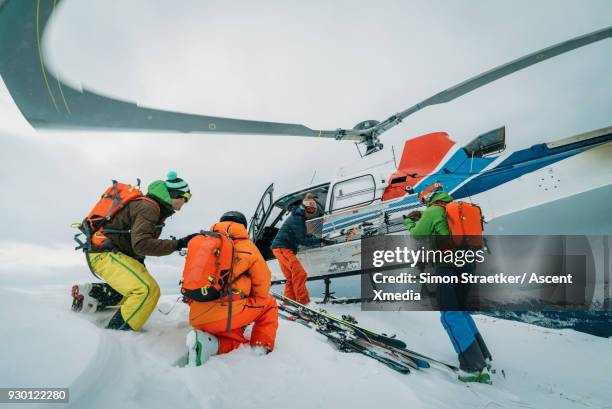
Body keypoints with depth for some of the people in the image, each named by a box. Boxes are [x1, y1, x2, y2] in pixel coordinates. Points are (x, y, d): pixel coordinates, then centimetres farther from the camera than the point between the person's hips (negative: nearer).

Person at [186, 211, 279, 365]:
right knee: (269, 303, 21)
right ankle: (261, 348, 8)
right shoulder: (245, 246, 4)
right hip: (225, 315, -5)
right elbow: (263, 281, 10)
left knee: (237, 341, 30)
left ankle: (208, 342, 1)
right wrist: (257, 302, 30)